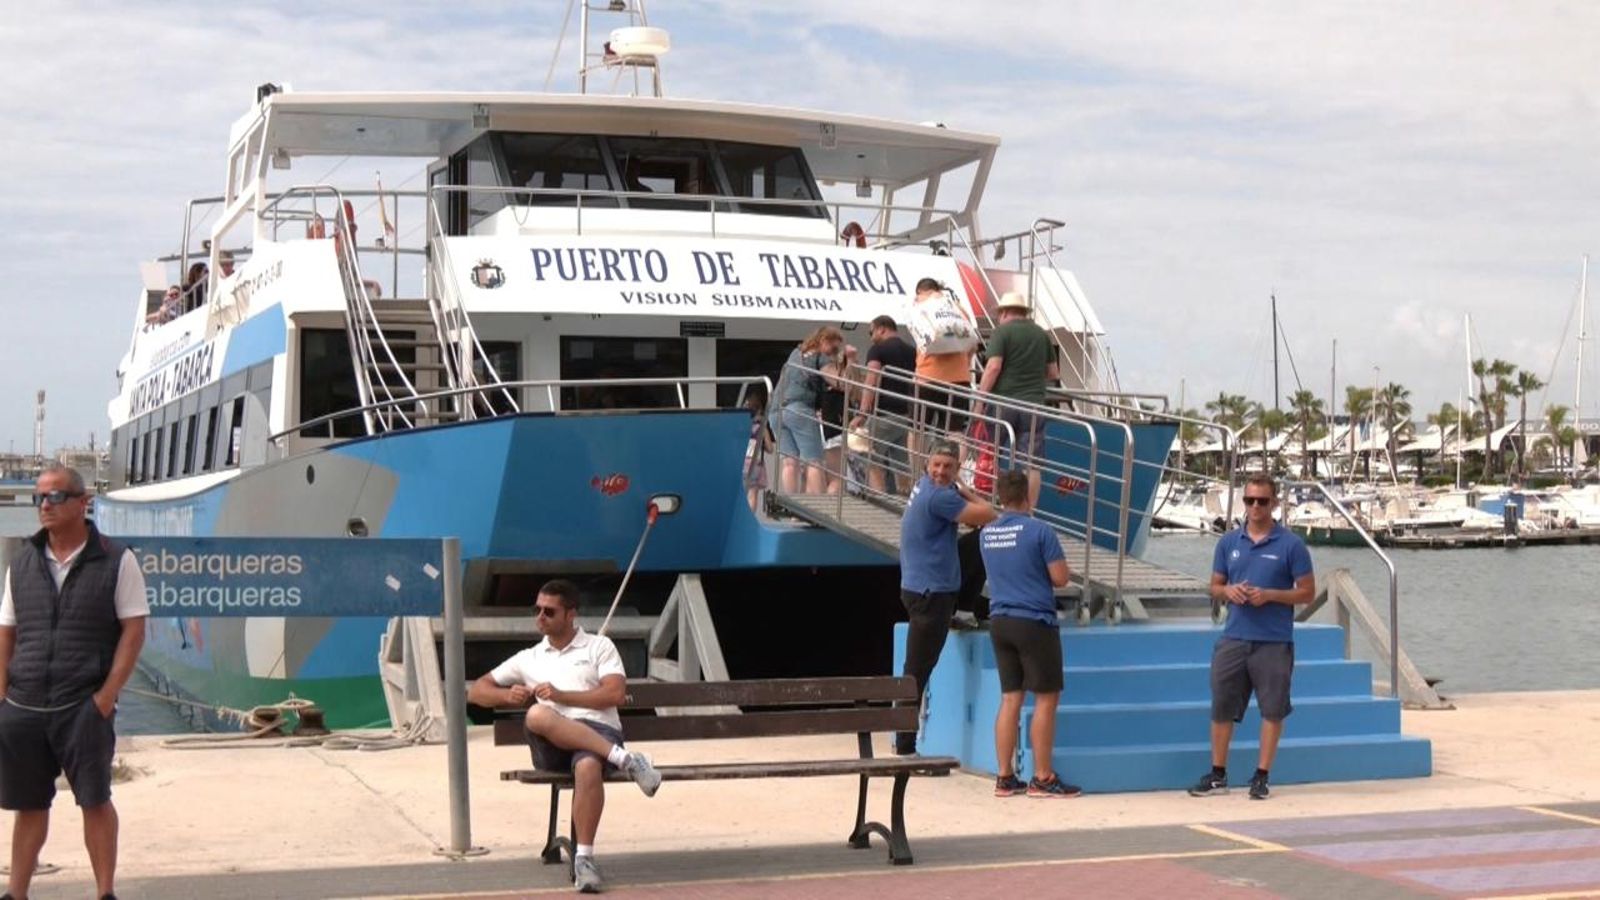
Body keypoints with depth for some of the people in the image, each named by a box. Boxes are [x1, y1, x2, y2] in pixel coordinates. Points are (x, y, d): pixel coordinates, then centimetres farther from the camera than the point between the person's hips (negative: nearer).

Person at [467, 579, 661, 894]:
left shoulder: (599, 647, 17)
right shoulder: (529, 658, 27)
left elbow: (615, 693, 1)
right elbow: (477, 691, 27)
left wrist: (561, 695, -6)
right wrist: (507, 695, 4)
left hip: (598, 732, -2)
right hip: (552, 745, 2)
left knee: (588, 767, -40)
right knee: (537, 715, -35)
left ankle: (583, 859, -38)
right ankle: (624, 759, -35)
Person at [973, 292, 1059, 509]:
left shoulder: (1002, 332, -2)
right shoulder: (1041, 334, 13)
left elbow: (993, 367, -14)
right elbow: (1054, 373, 17)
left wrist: (979, 400, -12)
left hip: (1004, 401, -3)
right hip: (1033, 403, 3)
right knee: (1031, 464, 0)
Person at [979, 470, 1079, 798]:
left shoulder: (987, 533, 8)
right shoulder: (1039, 531, -12)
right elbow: (1060, 578, -9)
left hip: (1000, 621, 6)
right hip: (1034, 622, -6)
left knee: (1010, 698, 10)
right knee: (1046, 698, 1)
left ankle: (1005, 777, 11)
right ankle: (1043, 778, 3)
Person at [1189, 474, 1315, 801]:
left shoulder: (1291, 544, -2)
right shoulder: (1229, 542, 9)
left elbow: (1307, 591, -2)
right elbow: (1215, 587, 15)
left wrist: (1270, 595, -15)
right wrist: (1228, 591, -8)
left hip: (1274, 642, -3)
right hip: (1233, 639, 3)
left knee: (1272, 710, 2)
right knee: (1222, 707, 6)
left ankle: (1261, 777, 12)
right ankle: (1217, 775, 17)